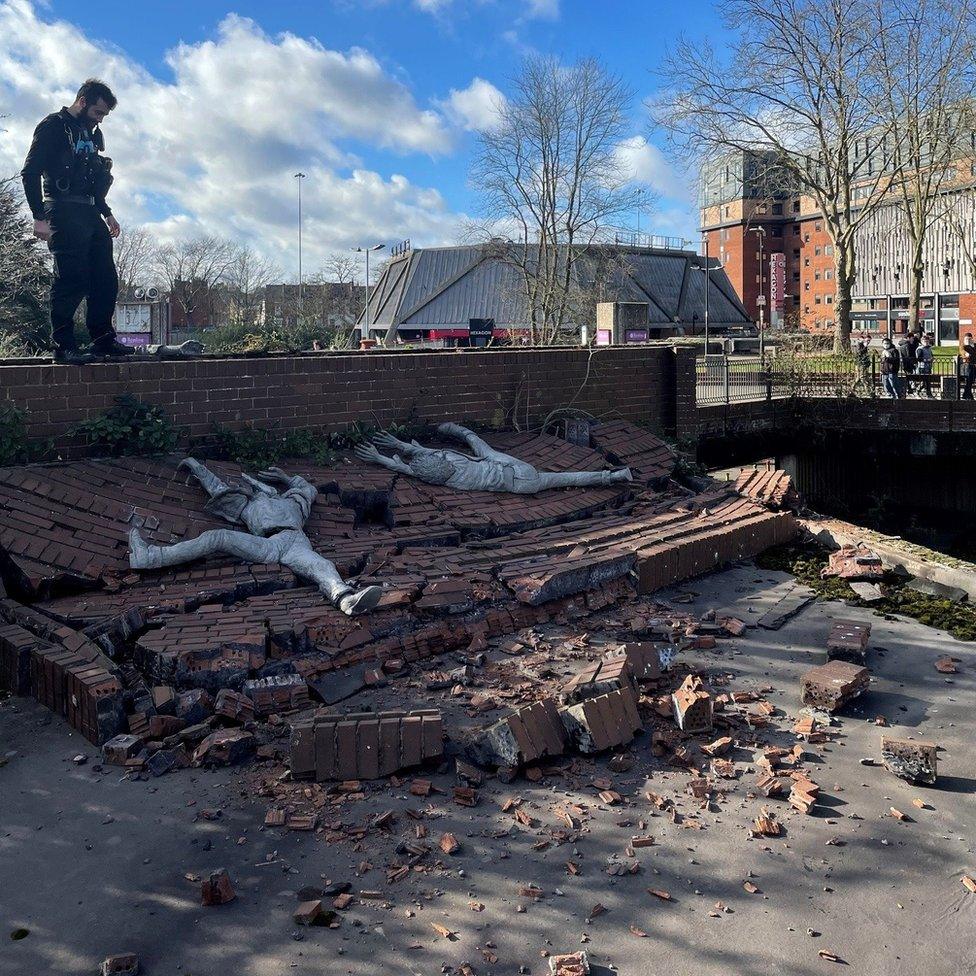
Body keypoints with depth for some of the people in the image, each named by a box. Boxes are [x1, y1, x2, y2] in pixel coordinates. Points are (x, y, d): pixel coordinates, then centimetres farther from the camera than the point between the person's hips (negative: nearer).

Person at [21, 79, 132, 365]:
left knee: (106, 280, 3)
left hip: (90, 215, 8)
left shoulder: (91, 134, 22)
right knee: (71, 280, -12)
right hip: (64, 212, -8)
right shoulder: (53, 126, -2)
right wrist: (40, 217, -17)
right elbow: (30, 173, -9)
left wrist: (107, 213, 19)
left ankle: (104, 340, 9)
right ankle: (63, 346, -8)